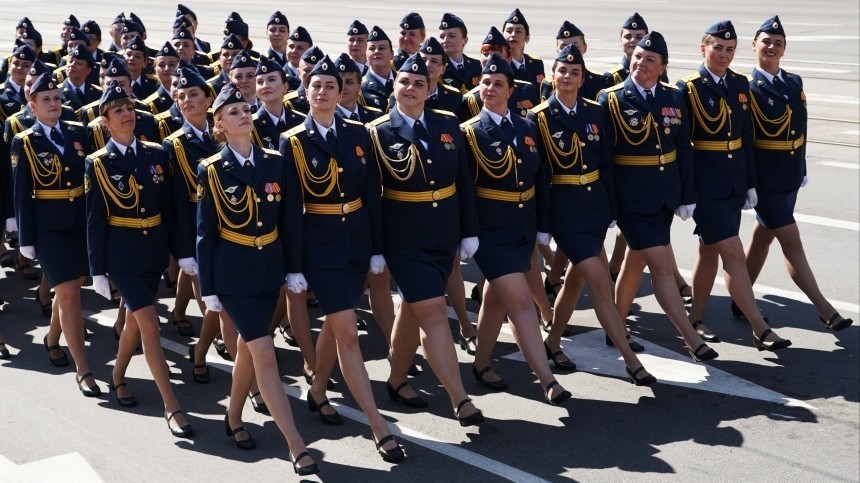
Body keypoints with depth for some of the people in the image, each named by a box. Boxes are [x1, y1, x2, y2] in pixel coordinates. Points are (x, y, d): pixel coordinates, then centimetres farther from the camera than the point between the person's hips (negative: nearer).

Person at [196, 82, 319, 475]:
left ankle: (233, 419, 38)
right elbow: (205, 233, -4)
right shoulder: (211, 171, -7)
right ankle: (296, 446, -8)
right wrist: (208, 288, -5)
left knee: (248, 348, 16)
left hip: (270, 269, 4)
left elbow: (288, 220, 6)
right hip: (233, 273, -4)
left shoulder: (276, 163, 1)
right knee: (264, 354, -9)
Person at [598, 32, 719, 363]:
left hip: (666, 196, 5)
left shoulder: (673, 98, 5)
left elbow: (684, 150, 8)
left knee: (637, 260, 17)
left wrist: (687, 196, 5)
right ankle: (692, 341, -2)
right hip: (632, 199, -5)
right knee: (662, 266, -6)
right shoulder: (611, 100, -9)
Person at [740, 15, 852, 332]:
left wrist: (802, 169, 15)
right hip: (765, 180, -7)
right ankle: (825, 310, 0)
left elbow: (801, 129, 15)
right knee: (791, 242, -4)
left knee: (763, 237, 16)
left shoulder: (794, 83, 8)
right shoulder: (747, 88, -13)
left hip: (790, 176, 7)